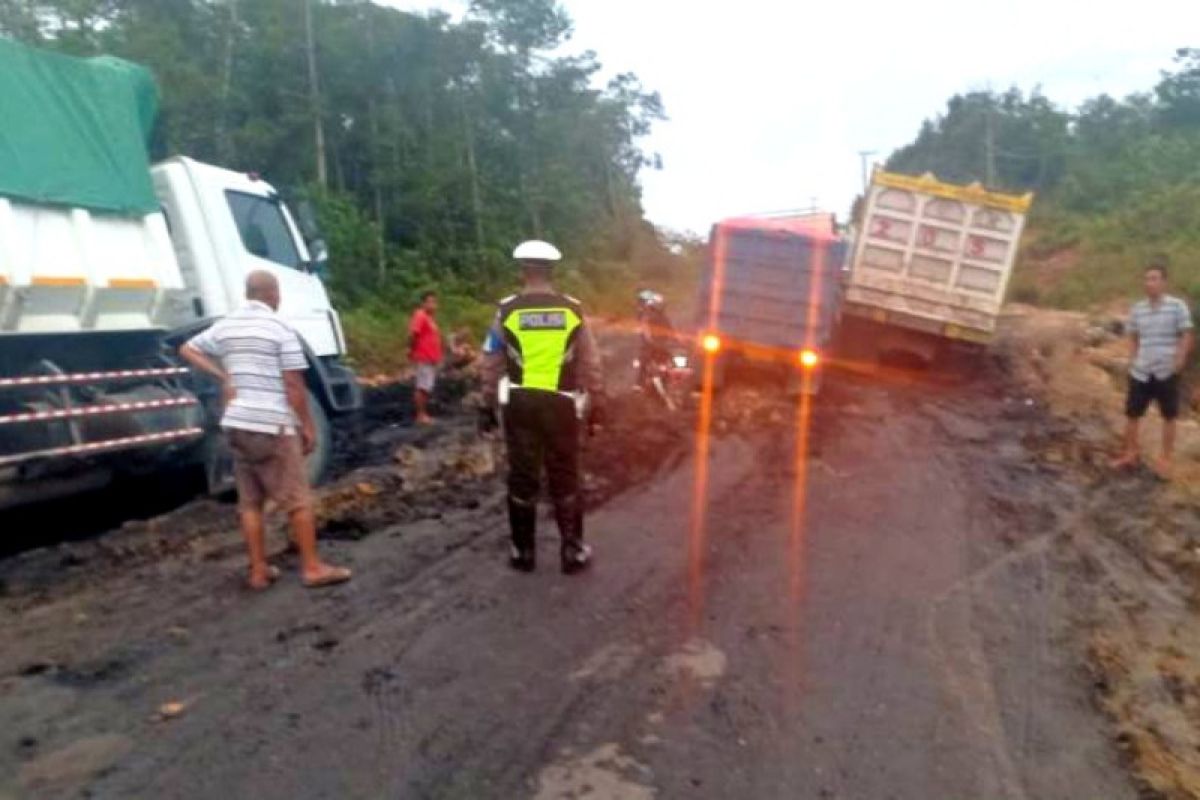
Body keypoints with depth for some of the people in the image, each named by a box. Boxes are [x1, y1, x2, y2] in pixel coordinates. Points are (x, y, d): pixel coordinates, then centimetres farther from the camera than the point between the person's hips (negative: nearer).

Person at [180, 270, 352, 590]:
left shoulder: (225, 326, 9)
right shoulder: (281, 329, -10)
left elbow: (187, 350, 21)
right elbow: (294, 386, -13)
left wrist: (223, 377, 11)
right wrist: (308, 426, -5)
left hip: (237, 424, 7)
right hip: (273, 426, -7)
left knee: (250, 502, 12)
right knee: (298, 501, 2)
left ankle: (259, 571, 17)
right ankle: (312, 568, 7)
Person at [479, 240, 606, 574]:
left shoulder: (507, 310, -4)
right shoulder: (573, 309, -2)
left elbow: (491, 365, 0)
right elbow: (591, 365, 1)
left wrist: (488, 406, 9)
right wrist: (597, 406, 10)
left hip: (520, 403, 0)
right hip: (560, 404, 1)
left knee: (522, 477, 10)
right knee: (565, 478, 11)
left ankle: (524, 551, 19)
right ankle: (573, 550, 16)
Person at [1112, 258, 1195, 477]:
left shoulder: (1177, 306, -8)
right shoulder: (1137, 308, 3)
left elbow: (1187, 335, -5)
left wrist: (1179, 360, -16)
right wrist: (1136, 359, 7)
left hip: (1167, 372, -3)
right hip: (1141, 372, 3)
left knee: (1168, 417, 9)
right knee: (1132, 414, 8)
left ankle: (1165, 459, 20)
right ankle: (1130, 454, 24)